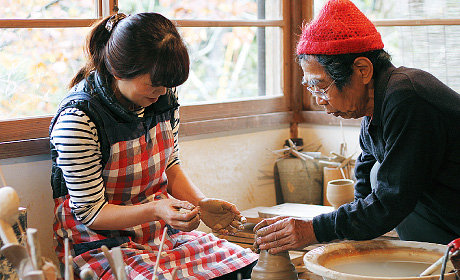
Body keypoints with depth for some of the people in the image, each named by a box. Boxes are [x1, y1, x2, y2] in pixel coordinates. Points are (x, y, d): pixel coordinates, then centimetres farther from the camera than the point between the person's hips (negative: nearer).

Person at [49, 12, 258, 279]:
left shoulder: (163, 96, -3)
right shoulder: (78, 119, -23)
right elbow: (90, 212, -17)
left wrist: (202, 204, -6)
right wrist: (156, 210, -32)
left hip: (162, 232, 6)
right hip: (101, 242, -6)